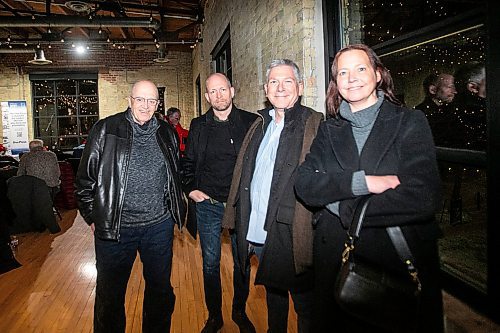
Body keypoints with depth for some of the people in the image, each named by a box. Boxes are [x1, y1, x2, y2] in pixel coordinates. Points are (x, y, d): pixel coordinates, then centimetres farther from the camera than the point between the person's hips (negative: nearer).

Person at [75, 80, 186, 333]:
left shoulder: (167, 134, 6)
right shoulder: (106, 130, -5)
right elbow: (85, 177, -1)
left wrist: (175, 211, 12)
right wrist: (93, 217, -2)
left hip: (159, 225, 3)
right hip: (115, 227, -3)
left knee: (160, 288, 18)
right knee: (110, 293, 14)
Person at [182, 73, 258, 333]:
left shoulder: (250, 122, -2)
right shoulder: (198, 126, 3)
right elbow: (188, 162, 12)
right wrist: (190, 189, -1)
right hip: (207, 204, 1)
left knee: (242, 262, 12)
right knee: (210, 264, 11)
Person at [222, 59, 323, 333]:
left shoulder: (316, 125, -10)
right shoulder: (260, 125, 11)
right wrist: (243, 226, 12)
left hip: (292, 237, -6)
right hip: (259, 234, 7)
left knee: (304, 304, 10)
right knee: (272, 291, 26)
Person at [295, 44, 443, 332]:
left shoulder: (411, 122, -5)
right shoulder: (329, 130, 5)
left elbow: (424, 198, -18)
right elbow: (304, 186, -9)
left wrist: (343, 208, -15)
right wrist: (359, 182, -23)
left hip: (402, 257, -2)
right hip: (336, 257, 3)